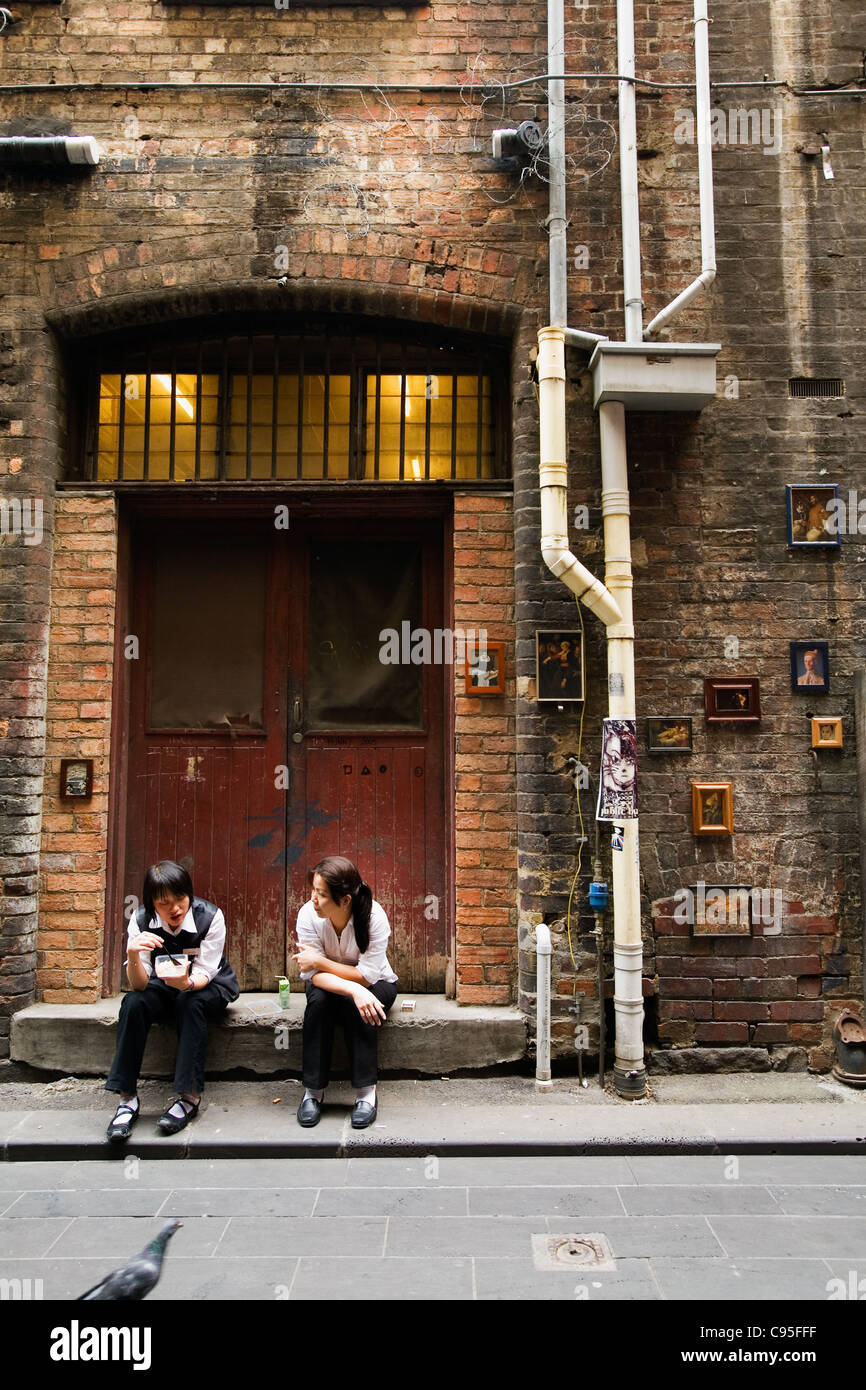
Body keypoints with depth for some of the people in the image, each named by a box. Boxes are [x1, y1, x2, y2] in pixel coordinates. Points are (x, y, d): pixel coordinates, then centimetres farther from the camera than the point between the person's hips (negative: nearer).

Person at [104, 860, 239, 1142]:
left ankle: (190, 1096, -29)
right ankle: (127, 1098, -23)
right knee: (133, 1003, -27)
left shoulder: (210, 917, -23)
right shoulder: (142, 920, -17)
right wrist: (133, 955, -42)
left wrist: (186, 983, -46)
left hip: (210, 987, -2)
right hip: (165, 987, 2)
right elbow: (140, 985, -21)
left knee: (190, 1003, -35)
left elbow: (204, 973, -22)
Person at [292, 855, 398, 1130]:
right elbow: (314, 974, -25)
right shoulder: (308, 915, -23)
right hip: (328, 984, 2)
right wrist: (353, 989, -42)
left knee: (356, 1004, -33)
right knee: (318, 999, -31)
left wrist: (320, 962, -27)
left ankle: (366, 1092, -23)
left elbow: (368, 974, -26)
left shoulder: (374, 916, -29)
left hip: (376, 984, -1)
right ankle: (313, 1092, -20)